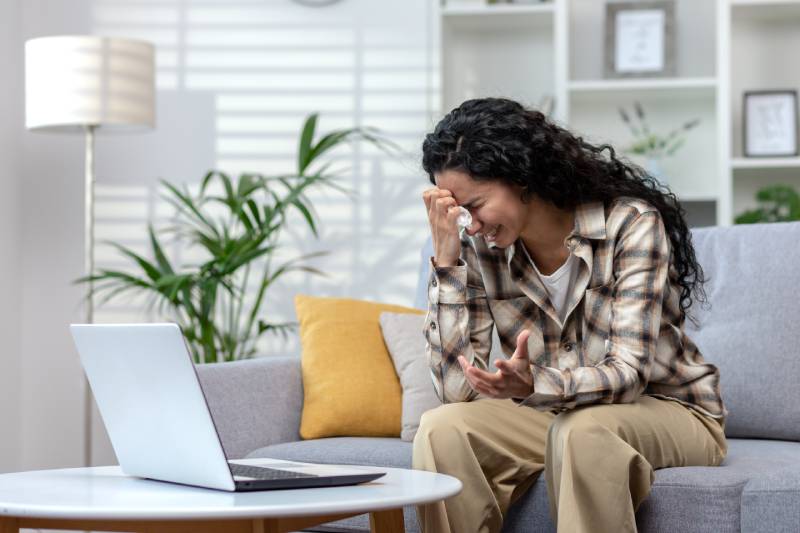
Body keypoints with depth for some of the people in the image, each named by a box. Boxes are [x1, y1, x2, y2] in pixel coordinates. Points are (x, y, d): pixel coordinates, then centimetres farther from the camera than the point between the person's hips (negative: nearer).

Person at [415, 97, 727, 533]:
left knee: (580, 430, -36)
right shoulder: (481, 250, -8)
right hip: (553, 413, 4)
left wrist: (536, 384, -46)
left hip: (669, 411, -4)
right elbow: (456, 390, -15)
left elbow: (628, 373, -26)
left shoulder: (631, 224, -19)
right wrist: (446, 262, -21)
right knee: (441, 429, -23)